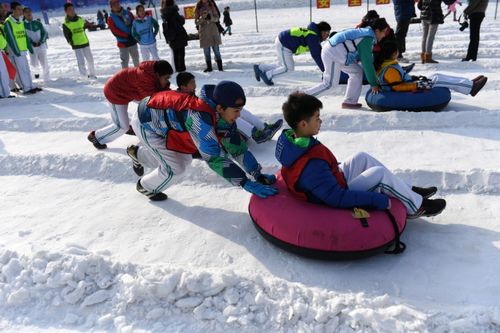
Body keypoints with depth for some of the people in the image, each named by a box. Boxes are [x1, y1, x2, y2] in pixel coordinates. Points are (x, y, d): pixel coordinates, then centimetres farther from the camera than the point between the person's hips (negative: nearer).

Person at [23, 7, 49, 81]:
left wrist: (40, 41, -9)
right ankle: (36, 71, 20)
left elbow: (44, 33, 5)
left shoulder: (38, 23, 7)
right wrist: (31, 42, -13)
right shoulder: (23, 24, 4)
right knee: (34, 64, -10)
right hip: (31, 47, -1)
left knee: (44, 63, 0)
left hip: (41, 45, 1)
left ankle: (47, 79, 13)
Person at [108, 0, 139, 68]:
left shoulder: (127, 13, 6)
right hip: (123, 43, -4)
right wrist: (127, 35, -20)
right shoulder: (111, 18, -6)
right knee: (125, 61, -1)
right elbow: (115, 31, -13)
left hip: (133, 41, 4)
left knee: (136, 58, 18)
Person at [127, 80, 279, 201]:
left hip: (164, 118, 8)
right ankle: (145, 186, 23)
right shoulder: (199, 116, -40)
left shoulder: (225, 117, -15)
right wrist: (247, 184, -41)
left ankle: (139, 154, 37)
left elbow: (238, 148, -7)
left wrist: (259, 175, -12)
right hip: (146, 121, -7)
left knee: (184, 160, 15)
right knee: (174, 168, -9)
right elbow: (215, 158, -42)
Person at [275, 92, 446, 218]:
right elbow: (337, 198, -33)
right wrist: (379, 200, -26)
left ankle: (408, 191, 20)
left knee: (362, 158, 10)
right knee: (380, 173, -13)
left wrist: (336, 168, 19)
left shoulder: (290, 139, -9)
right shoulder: (312, 164, -38)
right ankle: (416, 206, 12)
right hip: (337, 202, -9)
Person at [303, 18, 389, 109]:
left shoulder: (366, 34, 16)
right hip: (333, 53, -10)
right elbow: (367, 63, -15)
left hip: (333, 49, 10)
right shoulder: (367, 39, -14)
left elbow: (367, 60, 24)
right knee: (330, 83, -9)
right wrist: (373, 84, -9)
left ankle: (350, 101, 13)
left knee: (357, 71, 13)